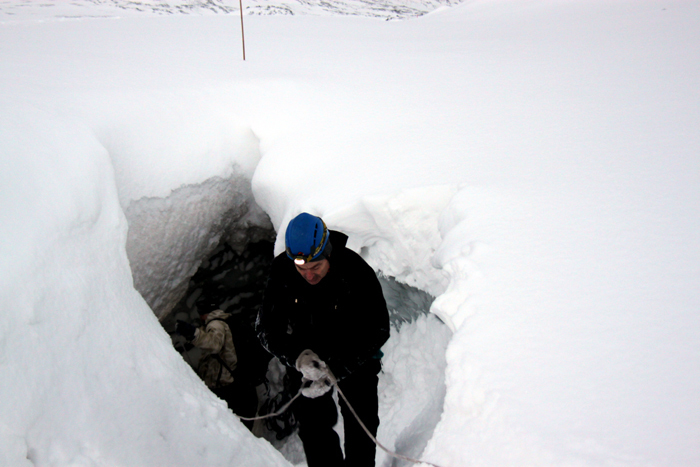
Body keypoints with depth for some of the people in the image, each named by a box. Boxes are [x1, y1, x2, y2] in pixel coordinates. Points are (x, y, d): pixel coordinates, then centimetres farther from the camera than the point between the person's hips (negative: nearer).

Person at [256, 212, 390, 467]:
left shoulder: (357, 273, -29)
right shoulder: (281, 271, -22)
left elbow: (378, 331, -22)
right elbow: (266, 328, -13)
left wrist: (336, 370, -29)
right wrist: (298, 356, -31)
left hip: (355, 361, -1)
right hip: (305, 361, 2)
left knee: (361, 426, 10)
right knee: (313, 427, 7)